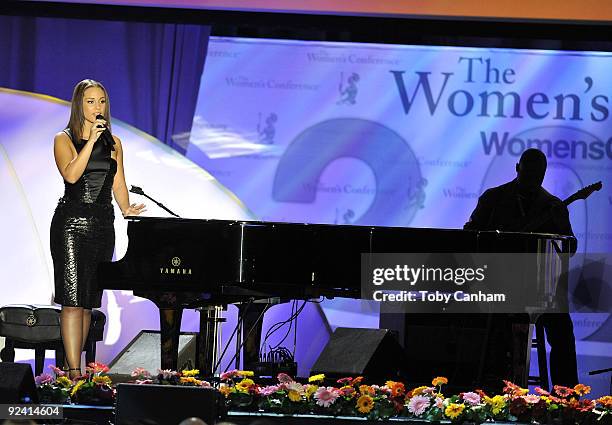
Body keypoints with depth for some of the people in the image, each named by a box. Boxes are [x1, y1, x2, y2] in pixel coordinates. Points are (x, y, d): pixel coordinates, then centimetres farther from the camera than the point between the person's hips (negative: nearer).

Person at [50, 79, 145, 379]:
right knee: (73, 300, -11)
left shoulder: (113, 143, 15)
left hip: (103, 225, 5)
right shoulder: (65, 139, 0)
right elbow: (71, 174, -16)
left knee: (88, 301, 6)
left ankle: (74, 365, 12)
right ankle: (74, 372, -15)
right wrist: (91, 140, -18)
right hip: (71, 222, -5)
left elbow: (118, 184, 15)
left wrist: (127, 209, -3)